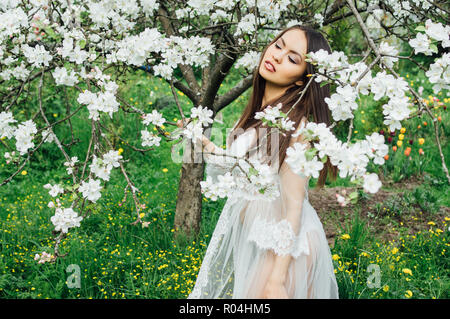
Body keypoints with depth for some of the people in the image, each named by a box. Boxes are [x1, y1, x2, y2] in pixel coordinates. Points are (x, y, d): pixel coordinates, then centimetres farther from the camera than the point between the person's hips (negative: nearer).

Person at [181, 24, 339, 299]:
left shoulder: (294, 124, -21)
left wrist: (276, 280, -23)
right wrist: (204, 143, 11)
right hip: (246, 240, 8)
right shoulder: (259, 113, 4)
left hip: (282, 248, -8)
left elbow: (293, 206, -22)